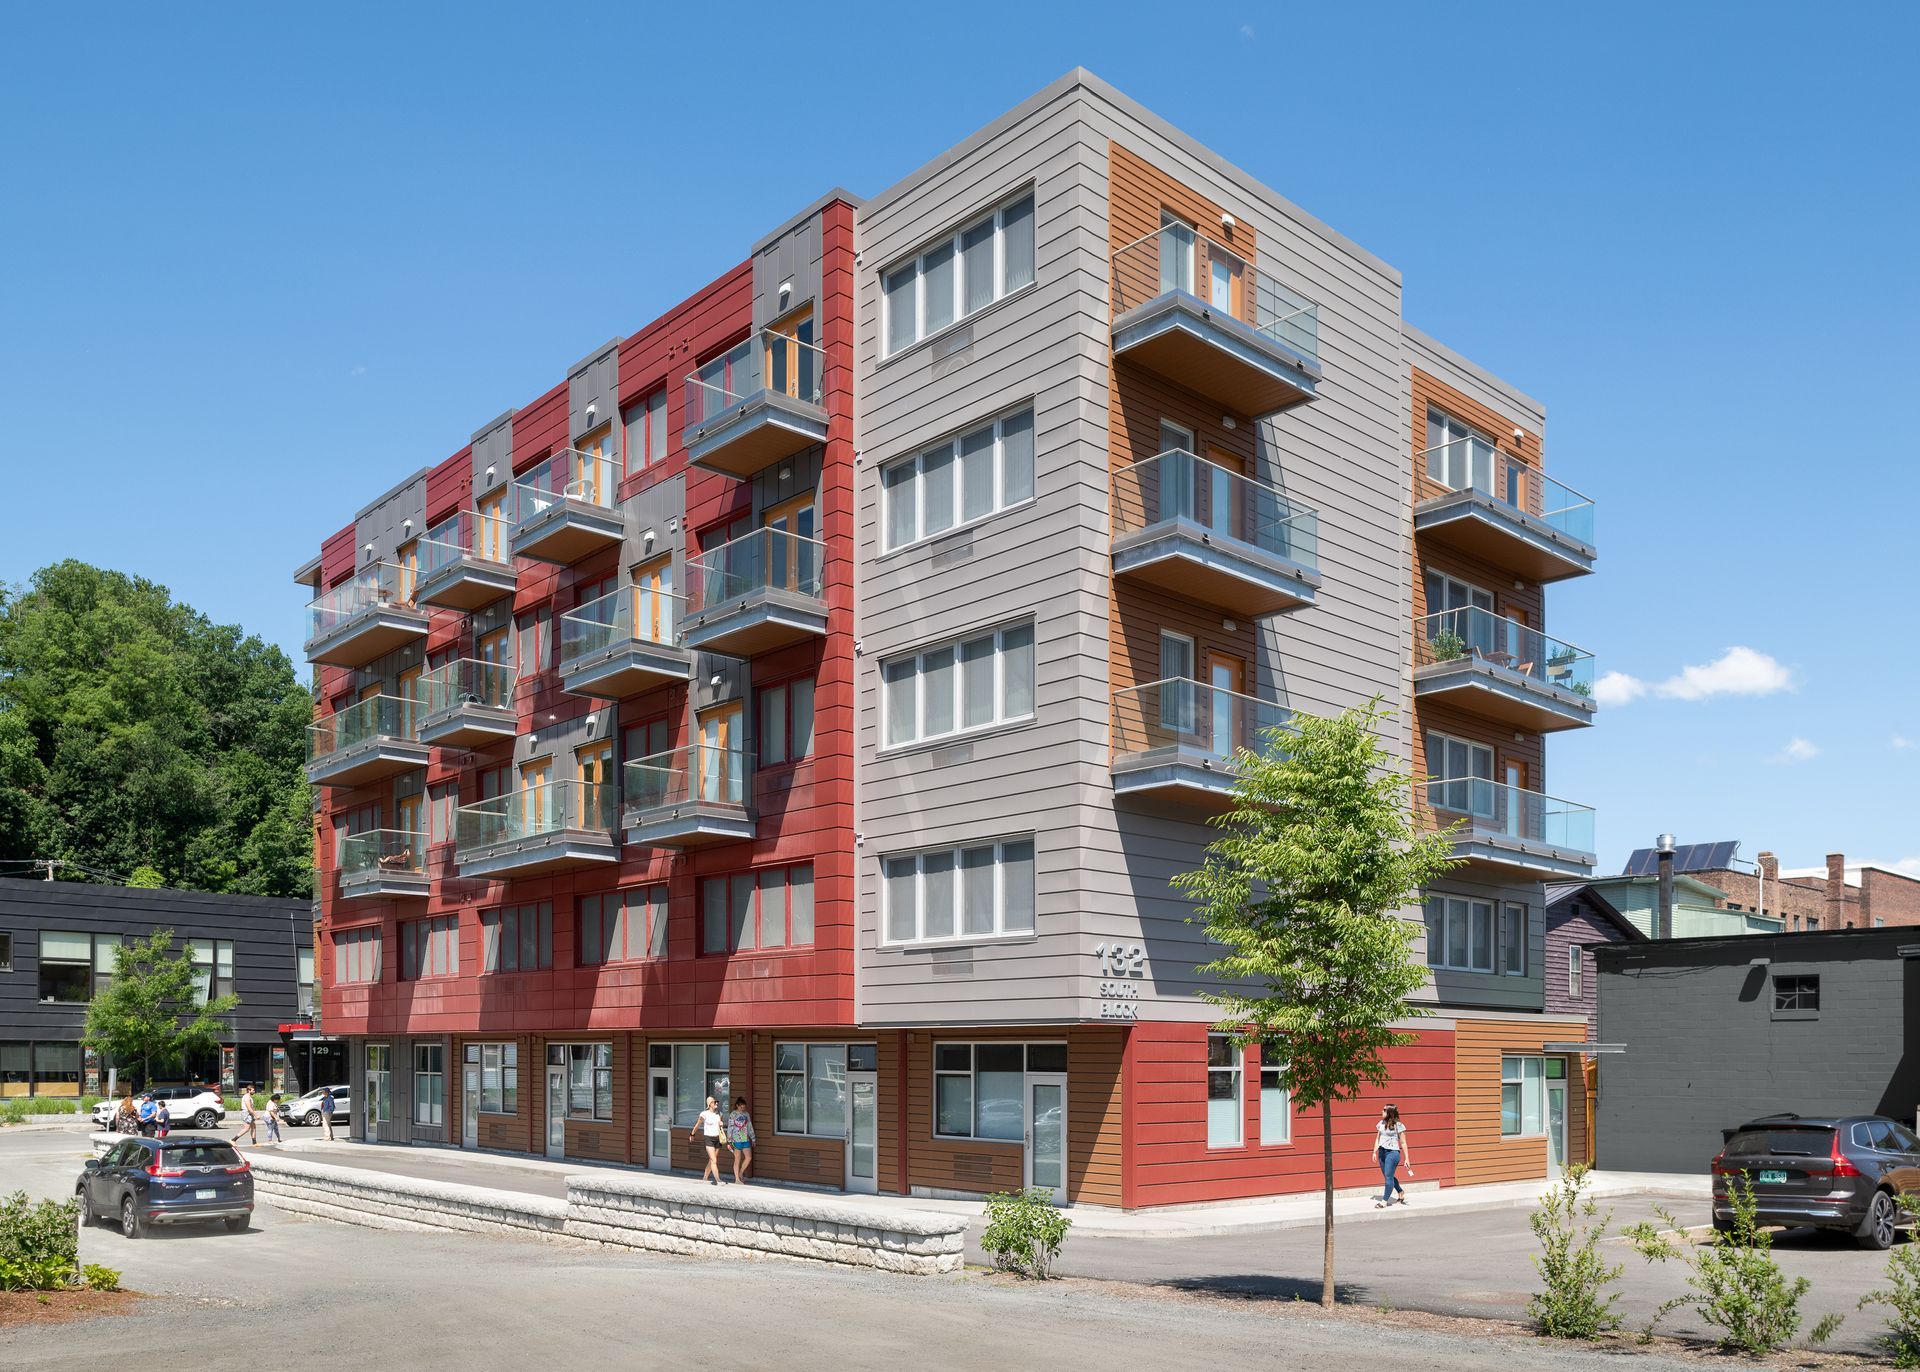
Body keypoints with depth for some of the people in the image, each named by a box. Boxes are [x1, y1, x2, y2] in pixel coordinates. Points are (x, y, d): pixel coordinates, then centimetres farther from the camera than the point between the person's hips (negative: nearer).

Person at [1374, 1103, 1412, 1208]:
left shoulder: (1398, 1126, -8)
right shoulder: (1381, 1124, 8)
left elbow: (1403, 1143, -5)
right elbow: (1377, 1138, 16)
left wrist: (1407, 1159, -6)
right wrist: (1374, 1152, 10)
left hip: (1393, 1152, -7)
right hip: (1382, 1152, 7)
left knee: (1388, 1176, -7)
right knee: (1388, 1176, 13)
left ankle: (1384, 1201, -1)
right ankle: (1401, 1192, 35)